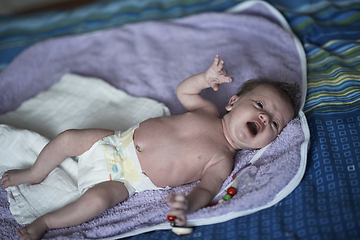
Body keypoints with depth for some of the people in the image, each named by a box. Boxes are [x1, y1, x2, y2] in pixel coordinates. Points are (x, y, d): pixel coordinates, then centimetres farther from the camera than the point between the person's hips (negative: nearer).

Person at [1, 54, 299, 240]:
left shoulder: (221, 161, -12)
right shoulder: (209, 112, 0)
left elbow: (206, 189, -22)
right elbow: (183, 91, 14)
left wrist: (188, 204, -45)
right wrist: (207, 78, -4)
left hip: (126, 179, -5)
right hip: (117, 142, 5)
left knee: (97, 198, -30)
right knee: (68, 138, 0)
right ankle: (35, 175, 29)